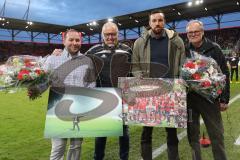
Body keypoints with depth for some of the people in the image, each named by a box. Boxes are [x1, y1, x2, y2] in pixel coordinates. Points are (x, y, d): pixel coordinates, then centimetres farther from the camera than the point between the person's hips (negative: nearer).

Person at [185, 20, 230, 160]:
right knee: (192, 134, 12)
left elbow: (224, 74, -1)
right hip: (189, 98, 2)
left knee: (217, 134, 7)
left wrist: (224, 99, -4)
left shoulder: (214, 49, 0)